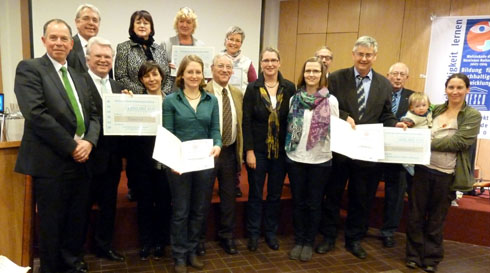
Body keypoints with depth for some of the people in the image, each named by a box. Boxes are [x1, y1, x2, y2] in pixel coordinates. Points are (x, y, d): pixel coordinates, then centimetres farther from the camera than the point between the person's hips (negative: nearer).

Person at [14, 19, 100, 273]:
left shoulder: (79, 77, 16)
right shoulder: (29, 68, -4)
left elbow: (93, 115, 11)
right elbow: (36, 114, -16)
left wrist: (89, 142, -8)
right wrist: (71, 146, -15)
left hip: (81, 161, 6)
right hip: (50, 163, -6)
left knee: (77, 223, 15)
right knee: (51, 225, 7)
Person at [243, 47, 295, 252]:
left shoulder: (289, 88, 2)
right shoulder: (252, 88, -3)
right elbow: (246, 121, -6)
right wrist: (249, 150, -12)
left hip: (281, 150, 2)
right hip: (258, 149, -1)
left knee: (275, 194, 12)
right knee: (255, 193, 8)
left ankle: (271, 233, 28)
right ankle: (253, 234, 23)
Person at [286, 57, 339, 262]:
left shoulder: (331, 101, -3)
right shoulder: (294, 98, 2)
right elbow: (289, 126, 6)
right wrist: (288, 147, 0)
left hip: (320, 159, -1)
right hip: (295, 158, 2)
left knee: (314, 203, 11)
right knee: (298, 202, 12)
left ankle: (309, 242, 27)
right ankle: (298, 241, 27)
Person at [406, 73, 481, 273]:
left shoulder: (472, 116, -2)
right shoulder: (435, 110, 10)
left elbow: (458, 142, -15)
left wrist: (429, 143, -19)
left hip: (446, 175, -3)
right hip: (423, 169, 3)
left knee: (436, 219, 10)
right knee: (416, 215, 8)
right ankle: (414, 255, 23)